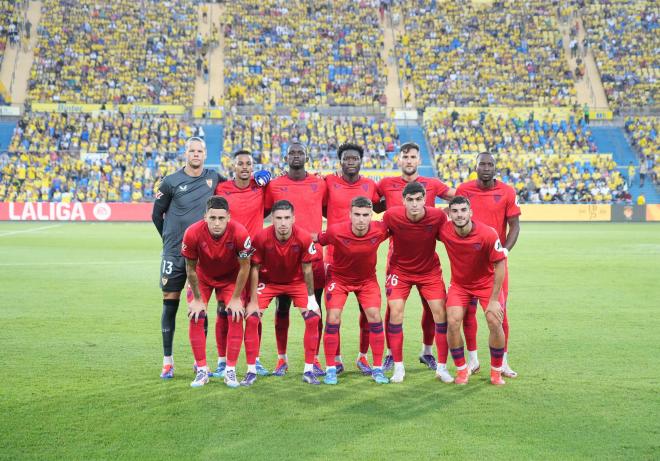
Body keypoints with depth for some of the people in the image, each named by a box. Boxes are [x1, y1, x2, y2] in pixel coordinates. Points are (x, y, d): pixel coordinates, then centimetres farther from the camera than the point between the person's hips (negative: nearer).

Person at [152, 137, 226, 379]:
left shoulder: (214, 178, 4)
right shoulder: (171, 181, -1)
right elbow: (157, 215, 9)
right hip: (174, 253, -1)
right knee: (170, 303, 1)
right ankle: (167, 361, 9)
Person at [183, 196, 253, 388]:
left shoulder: (239, 233, -34)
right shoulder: (192, 233, -32)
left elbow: (244, 267, -17)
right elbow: (191, 269, -15)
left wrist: (236, 299, -12)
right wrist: (197, 299, -10)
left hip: (230, 277, 0)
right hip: (203, 277, 1)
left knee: (236, 317, -13)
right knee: (196, 317, -11)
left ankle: (230, 371, -1)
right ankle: (202, 370, 2)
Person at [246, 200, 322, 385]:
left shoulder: (304, 238, -27)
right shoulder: (262, 237, -28)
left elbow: (307, 269, -12)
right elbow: (254, 268, -16)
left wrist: (311, 297, -6)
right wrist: (253, 301, -14)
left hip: (296, 281, 1)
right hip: (268, 281, 0)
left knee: (313, 318, -11)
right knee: (251, 318, -13)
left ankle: (309, 371, 2)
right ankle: (251, 371, 0)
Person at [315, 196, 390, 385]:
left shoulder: (380, 230, -24)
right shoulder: (336, 231, -29)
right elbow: (318, 239, -9)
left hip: (367, 279, 1)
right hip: (338, 277, -1)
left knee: (374, 317, -8)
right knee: (333, 319, -10)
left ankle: (377, 369, 5)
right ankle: (330, 369, 4)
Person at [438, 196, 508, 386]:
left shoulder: (488, 233, -27)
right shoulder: (444, 230, -20)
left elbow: (500, 265, -18)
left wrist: (493, 300, -18)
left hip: (487, 283, -2)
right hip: (459, 283, 2)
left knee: (495, 323, -14)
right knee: (452, 322, -15)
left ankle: (496, 371, 10)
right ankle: (462, 370, 6)